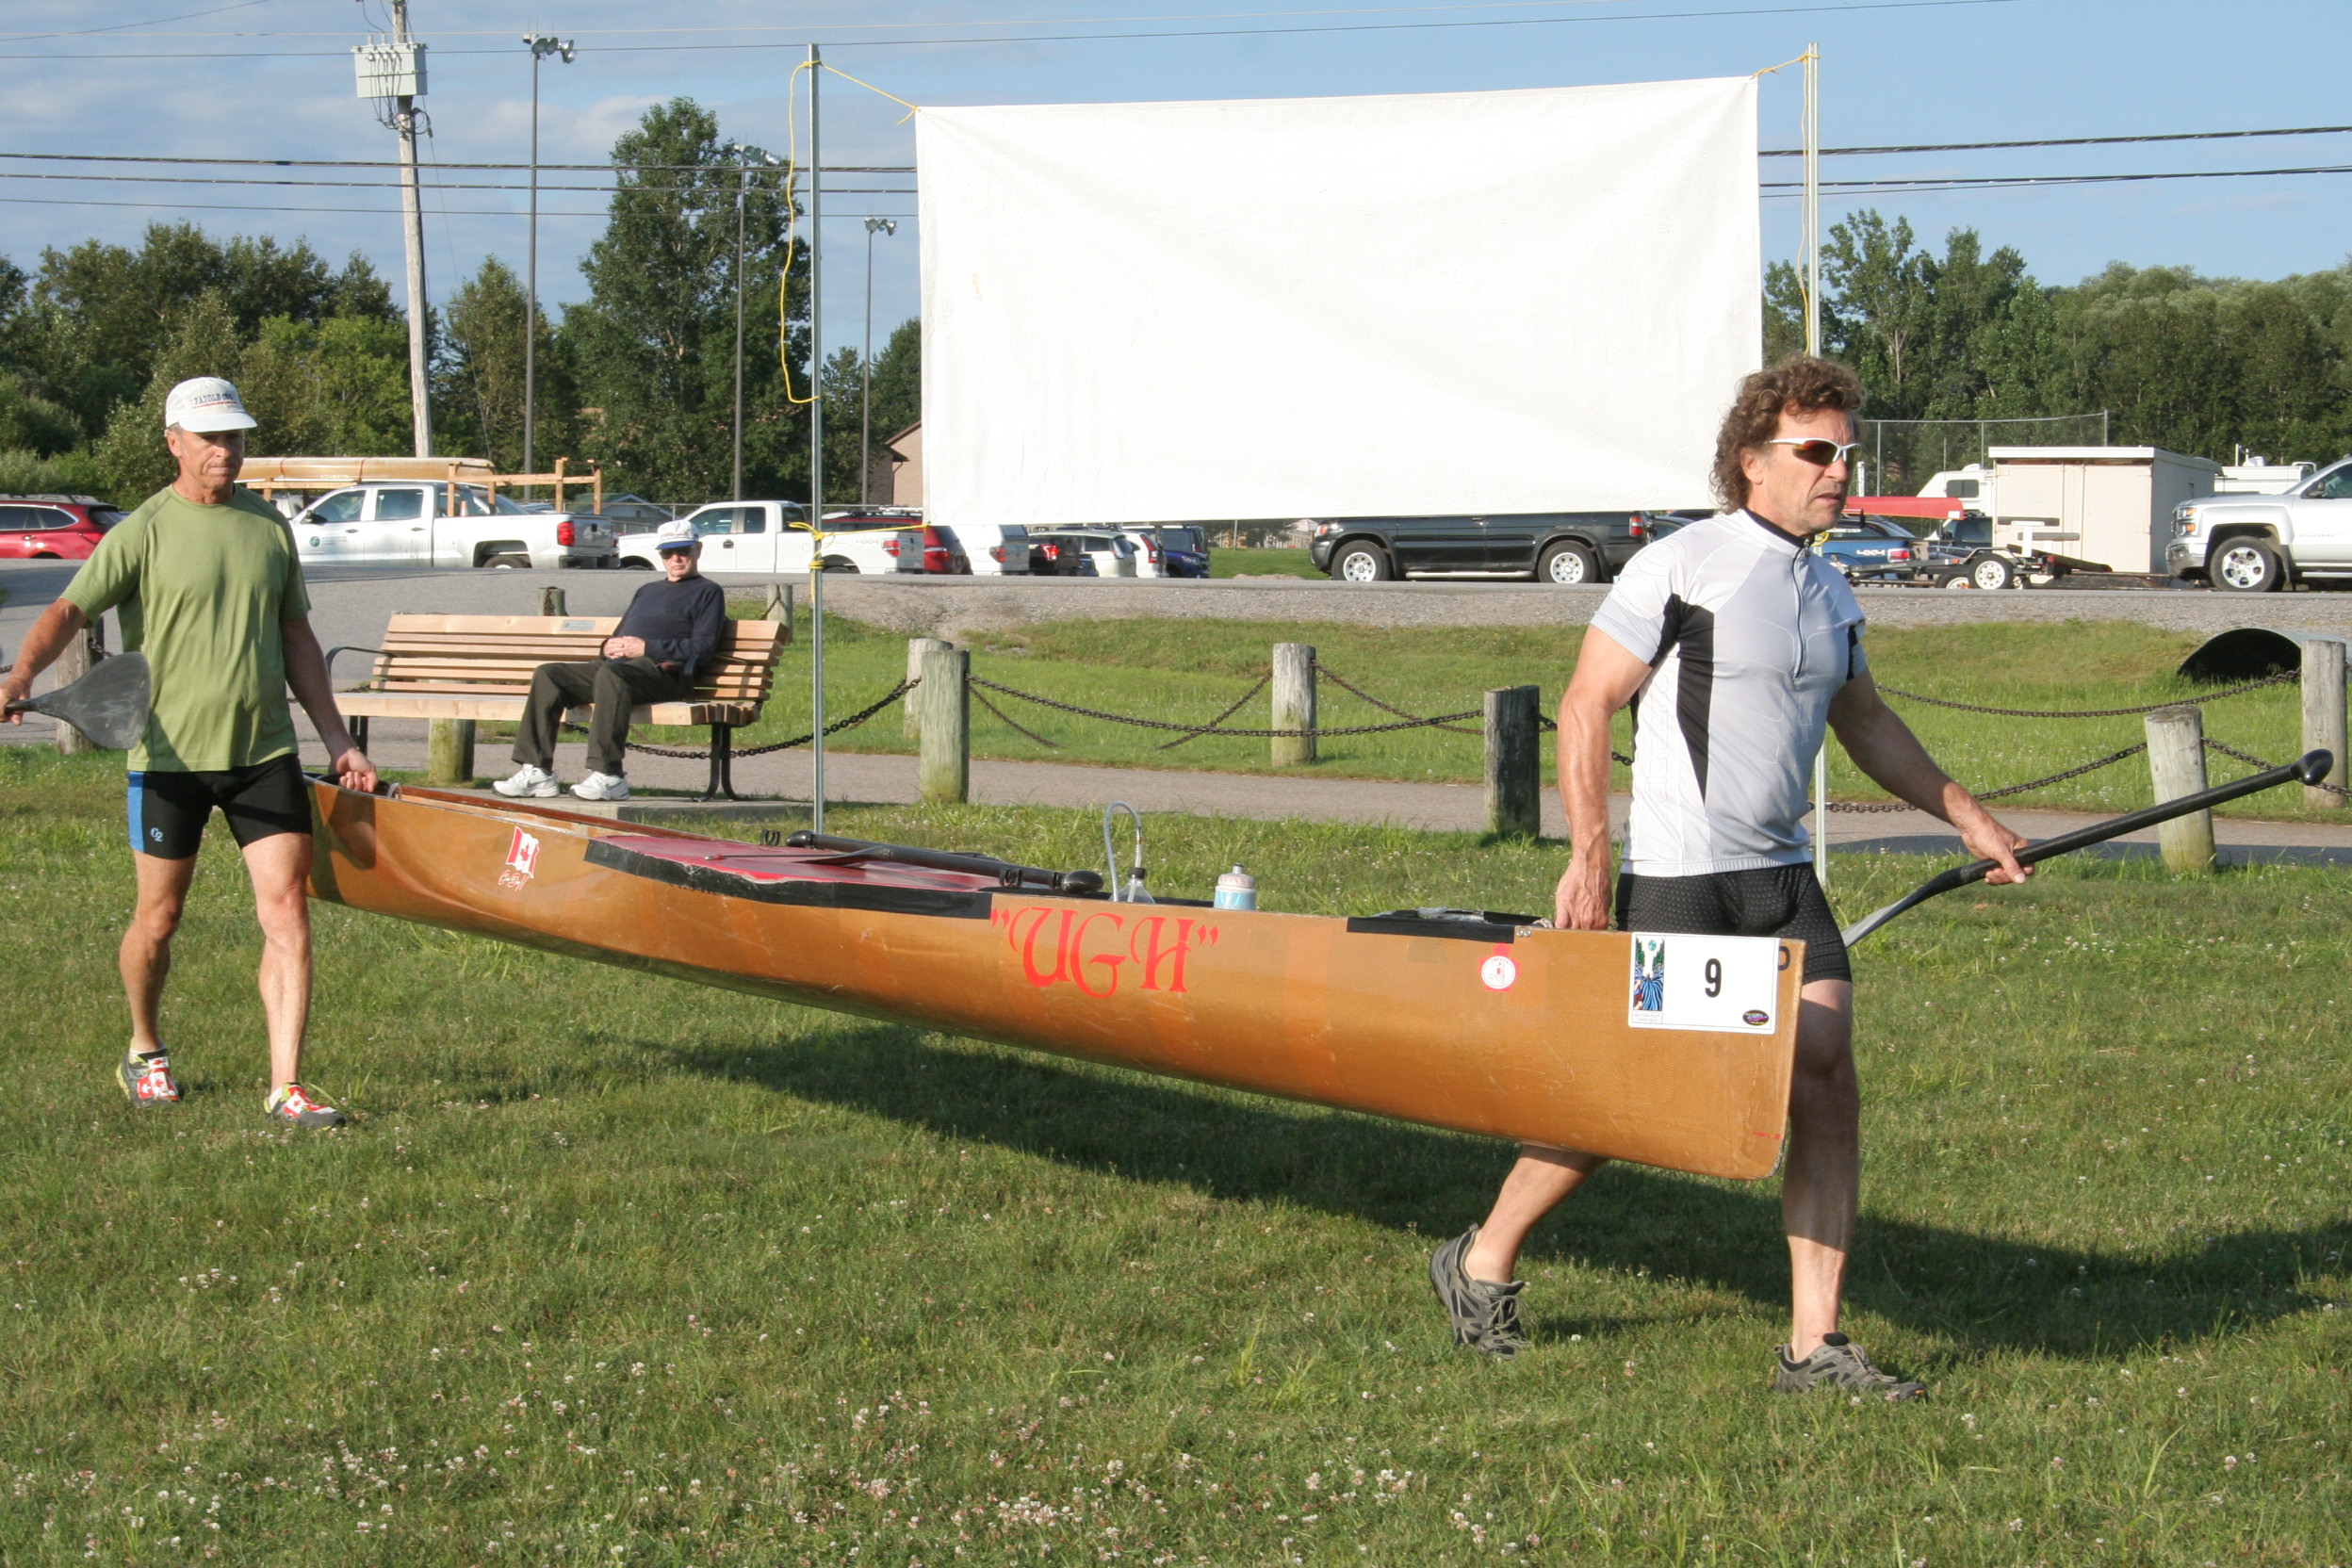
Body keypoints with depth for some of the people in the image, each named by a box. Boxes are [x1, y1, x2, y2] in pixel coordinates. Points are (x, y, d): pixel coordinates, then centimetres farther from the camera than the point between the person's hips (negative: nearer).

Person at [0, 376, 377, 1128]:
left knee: (286, 911, -7)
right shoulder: (144, 533, -4)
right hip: (171, 756, -3)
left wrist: (337, 738, 16)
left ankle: (286, 1087, -6)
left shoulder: (269, 525, 10)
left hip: (264, 752, 3)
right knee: (158, 918, 8)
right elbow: (70, 609, -15)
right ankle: (145, 1052, 33)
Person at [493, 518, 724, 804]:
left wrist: (646, 648, -11)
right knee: (547, 675, -11)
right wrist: (610, 646, 8)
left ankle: (608, 776, -44)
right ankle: (537, 772, -19)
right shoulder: (648, 591, 35)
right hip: (617, 664, 8)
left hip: (662, 671, -8)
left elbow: (703, 649, -3)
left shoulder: (708, 592, 12)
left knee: (610, 674, -39)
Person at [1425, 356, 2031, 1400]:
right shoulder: (1682, 568, -10)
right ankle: (1483, 1262, 21)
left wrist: (1967, 818, 26)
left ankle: (1813, 1345, -1)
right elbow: (1585, 707, -10)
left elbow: (1866, 725, 29)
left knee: (1826, 1079, -5)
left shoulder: (1830, 596, 13)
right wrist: (1588, 862, -15)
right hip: (1676, 879, -7)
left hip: (1784, 876, 7)